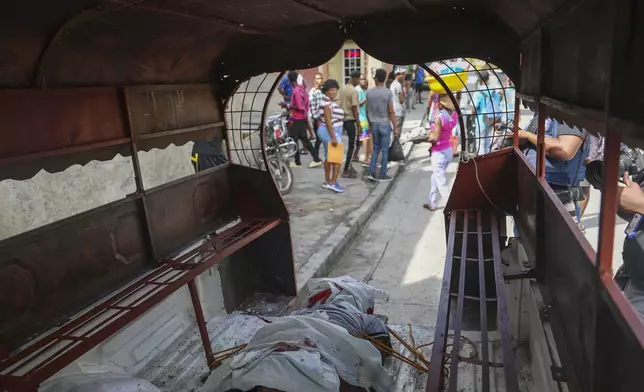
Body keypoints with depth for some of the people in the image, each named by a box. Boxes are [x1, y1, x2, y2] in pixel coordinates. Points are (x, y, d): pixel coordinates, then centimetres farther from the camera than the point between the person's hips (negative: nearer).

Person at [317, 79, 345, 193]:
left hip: (328, 132, 10)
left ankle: (327, 181, 19)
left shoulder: (330, 101, 14)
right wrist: (333, 137, -25)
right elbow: (328, 121, -22)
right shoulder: (327, 102, -16)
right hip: (331, 132, -10)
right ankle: (333, 183, -7)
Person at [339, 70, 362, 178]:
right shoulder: (354, 91, -16)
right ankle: (346, 171, 2)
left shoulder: (343, 89, 11)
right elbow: (354, 109, -19)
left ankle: (348, 166, 20)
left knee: (354, 143, 19)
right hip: (351, 120, -9)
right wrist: (359, 125, -16)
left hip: (344, 119, 9)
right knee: (353, 145, -1)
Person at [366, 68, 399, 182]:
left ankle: (371, 173, 12)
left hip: (374, 124, 4)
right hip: (385, 124, -4)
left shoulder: (369, 92, -1)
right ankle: (382, 175, 10)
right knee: (385, 150, 5)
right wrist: (395, 127, -3)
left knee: (376, 148, 16)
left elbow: (367, 110, 5)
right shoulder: (388, 92, -11)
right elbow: (391, 112, -10)